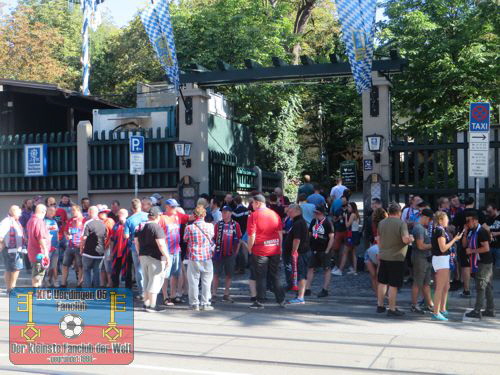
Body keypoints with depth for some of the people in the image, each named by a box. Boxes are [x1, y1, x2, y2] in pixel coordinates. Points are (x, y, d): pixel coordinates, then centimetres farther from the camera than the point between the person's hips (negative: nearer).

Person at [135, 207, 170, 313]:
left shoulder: (140, 226, 9)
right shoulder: (157, 227, -14)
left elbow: (136, 242, 14)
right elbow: (161, 244, -20)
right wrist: (167, 256, -15)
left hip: (143, 256, 8)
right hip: (155, 257, -8)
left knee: (146, 280, 17)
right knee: (155, 280, -1)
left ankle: (146, 303, 23)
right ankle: (152, 306, -1)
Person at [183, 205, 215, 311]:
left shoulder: (189, 228, -9)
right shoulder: (210, 226, -5)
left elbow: (185, 239, 7)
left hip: (193, 258, -1)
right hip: (207, 258, 1)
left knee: (194, 281, 7)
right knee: (206, 281, 9)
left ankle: (195, 304, 9)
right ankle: (205, 303, 11)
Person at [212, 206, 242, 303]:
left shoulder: (235, 225, 2)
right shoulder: (218, 224, 3)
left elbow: (239, 239, 7)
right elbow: (213, 238, 6)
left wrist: (236, 251, 3)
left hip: (230, 254, 1)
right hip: (219, 253, -1)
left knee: (229, 275, 7)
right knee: (216, 274, 1)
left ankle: (226, 295, 15)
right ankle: (214, 294, 6)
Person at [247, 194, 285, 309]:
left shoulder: (254, 215, -9)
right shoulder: (274, 214, 6)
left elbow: (252, 235, -12)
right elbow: (280, 233, 9)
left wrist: (249, 248, 0)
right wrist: (279, 247, 18)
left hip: (260, 250, -4)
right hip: (275, 249, 5)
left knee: (260, 277, 3)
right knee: (275, 275, 13)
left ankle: (260, 302, 6)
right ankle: (281, 300, 14)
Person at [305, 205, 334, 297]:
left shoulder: (327, 223, -11)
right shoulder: (313, 221, 7)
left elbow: (331, 238, -12)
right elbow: (309, 234, 17)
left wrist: (327, 251, -14)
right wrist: (309, 246, 10)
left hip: (324, 251, -6)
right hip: (314, 250, 6)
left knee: (326, 269, 3)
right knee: (310, 268, 5)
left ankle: (325, 290, 8)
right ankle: (307, 289, 8)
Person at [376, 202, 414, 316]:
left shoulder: (382, 223, 5)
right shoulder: (401, 223, -14)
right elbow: (405, 239, -23)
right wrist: (411, 239, -1)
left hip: (383, 257, 6)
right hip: (396, 258, -6)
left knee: (382, 282, 16)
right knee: (393, 285, 0)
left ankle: (380, 306, 24)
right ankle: (392, 309, 5)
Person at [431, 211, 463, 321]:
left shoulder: (440, 230, 13)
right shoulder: (440, 231, -17)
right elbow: (443, 248, -20)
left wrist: (455, 239, 13)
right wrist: (455, 239, -15)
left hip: (444, 259, 10)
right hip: (441, 259, -10)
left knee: (446, 287, 18)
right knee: (440, 287, -7)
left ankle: (442, 309, 28)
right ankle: (436, 313, -4)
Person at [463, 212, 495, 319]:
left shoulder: (481, 232, -16)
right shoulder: (472, 231, 12)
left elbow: (486, 248, -21)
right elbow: (465, 245, 12)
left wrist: (472, 251, -16)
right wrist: (465, 233, -1)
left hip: (484, 263, -9)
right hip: (480, 262, 9)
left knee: (480, 287, -6)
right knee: (488, 287, 13)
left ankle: (477, 311, -3)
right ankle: (490, 310, 19)